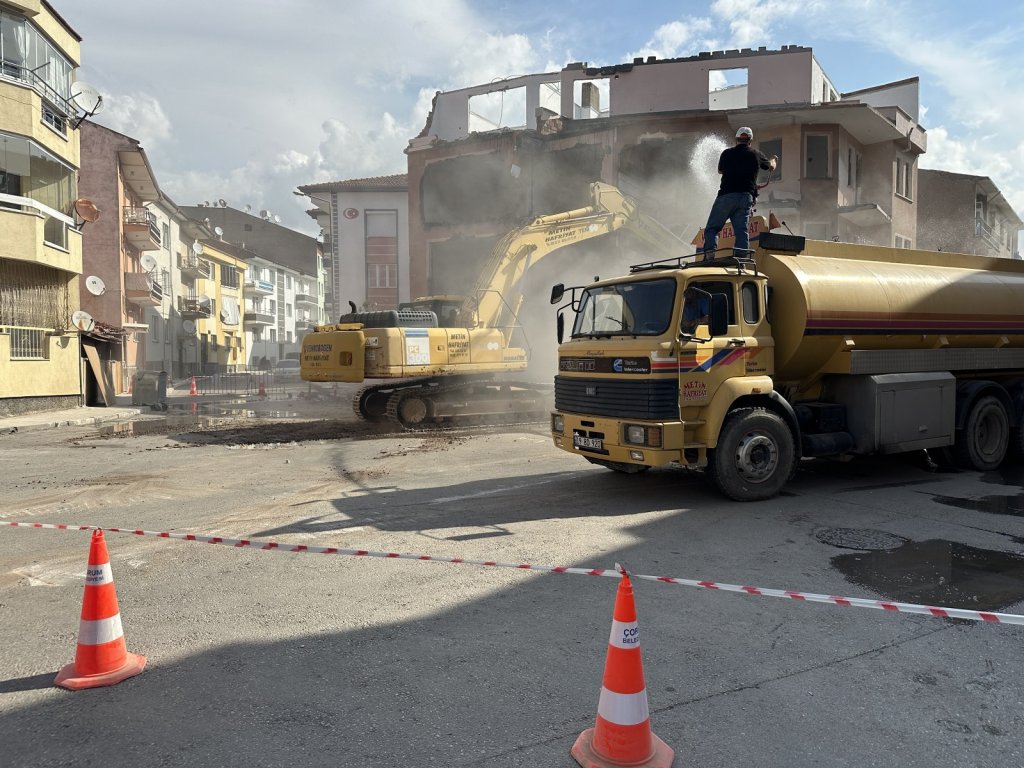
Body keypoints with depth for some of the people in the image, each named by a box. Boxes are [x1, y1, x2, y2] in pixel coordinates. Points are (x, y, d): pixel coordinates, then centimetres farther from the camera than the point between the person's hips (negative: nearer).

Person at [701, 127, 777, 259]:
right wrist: (773, 159, 54)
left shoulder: (727, 153, 6)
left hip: (727, 195, -2)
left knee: (712, 228, 0)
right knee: (742, 231, 1)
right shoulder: (756, 155, 12)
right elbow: (771, 167, 31)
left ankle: (710, 252, -20)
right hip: (747, 197, 2)